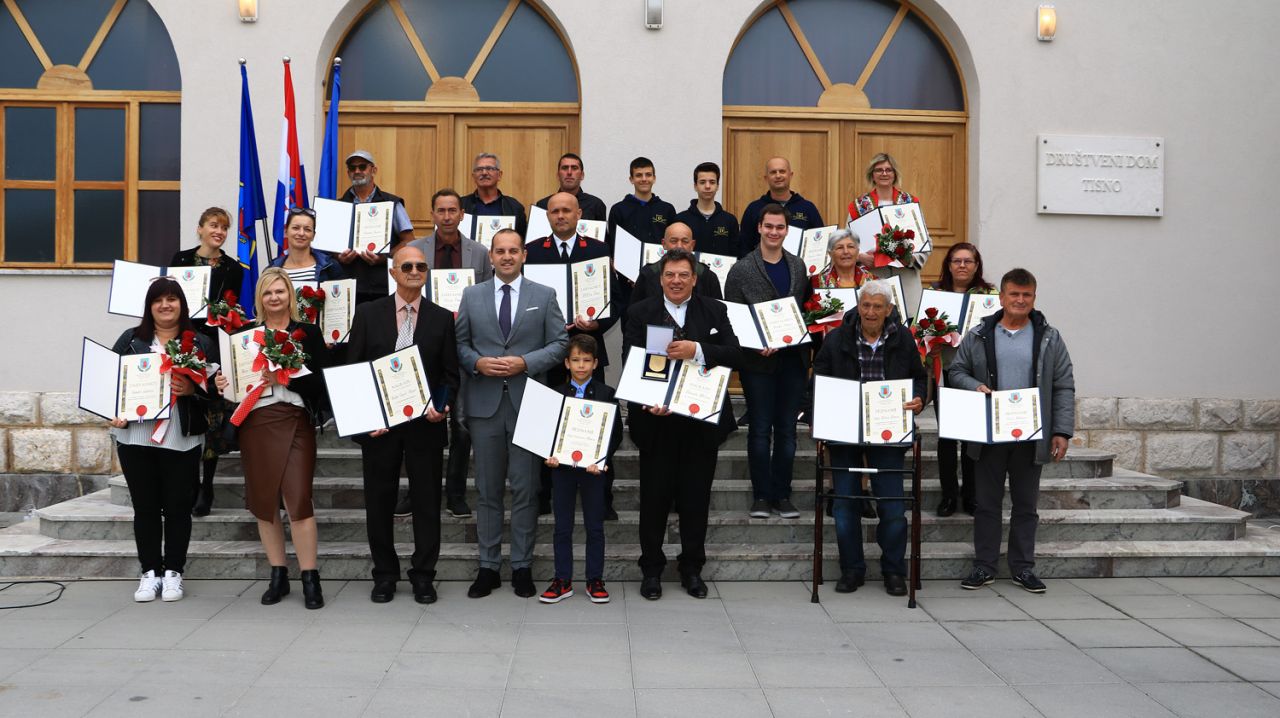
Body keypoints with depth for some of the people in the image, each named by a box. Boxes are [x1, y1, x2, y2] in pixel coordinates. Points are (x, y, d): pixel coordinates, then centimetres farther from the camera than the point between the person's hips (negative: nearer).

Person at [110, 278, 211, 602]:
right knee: (145, 506, 7)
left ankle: (173, 573, 13)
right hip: (135, 437, 2)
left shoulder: (200, 342, 5)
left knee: (177, 507, 2)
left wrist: (191, 389, -18)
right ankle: (150, 573, 15)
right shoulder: (131, 339, 10)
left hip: (181, 439, -2)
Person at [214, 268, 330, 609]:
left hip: (295, 420, -3)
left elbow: (321, 379, -2)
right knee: (263, 501, 6)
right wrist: (222, 384, -8)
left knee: (298, 499, -10)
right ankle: (278, 575, 18)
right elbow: (232, 375, 13)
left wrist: (288, 379, -16)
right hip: (255, 421, 3)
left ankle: (310, 578, -2)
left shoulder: (307, 331, 6)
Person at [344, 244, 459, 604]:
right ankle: (384, 574, 22)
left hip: (425, 423, 0)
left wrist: (442, 406, -12)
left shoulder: (442, 318, 5)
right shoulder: (368, 313, 4)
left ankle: (423, 575, 17)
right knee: (379, 501, 8)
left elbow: (451, 374, 5)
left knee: (427, 500, 5)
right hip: (378, 422, 0)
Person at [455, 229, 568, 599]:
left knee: (525, 489, 3)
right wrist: (478, 362, -11)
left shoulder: (544, 296, 5)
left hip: (527, 402, -1)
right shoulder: (471, 295, 9)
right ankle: (488, 566, 17)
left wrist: (525, 363, -12)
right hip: (485, 402, 1)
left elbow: (560, 343, 1)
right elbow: (459, 343, 8)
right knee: (488, 489, 7)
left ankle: (522, 566, 14)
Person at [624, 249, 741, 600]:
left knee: (696, 498, 9)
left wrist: (697, 350, -22)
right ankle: (651, 569, 21)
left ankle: (692, 568, 24)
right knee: (654, 497, 7)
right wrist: (646, 402, -21)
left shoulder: (714, 311, 7)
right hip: (656, 421, -1)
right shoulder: (641, 313, 4)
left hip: (701, 422, 1)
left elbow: (735, 355, -6)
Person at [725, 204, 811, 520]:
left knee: (787, 429, 7)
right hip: (758, 360, -3)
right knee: (760, 429, 2)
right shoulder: (742, 269, -2)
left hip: (793, 358, 3)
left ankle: (782, 495, 16)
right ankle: (761, 496, 11)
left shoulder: (798, 266, 10)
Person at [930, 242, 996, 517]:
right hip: (944, 371, 1)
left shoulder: (989, 294, 6)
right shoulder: (935, 292, 9)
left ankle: (971, 494, 16)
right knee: (946, 435, 4)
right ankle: (948, 493, 15)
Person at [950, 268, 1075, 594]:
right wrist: (975, 386, -13)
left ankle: (1023, 567, 20)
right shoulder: (977, 336, 3)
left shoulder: (1049, 339, 3)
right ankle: (984, 566, 16)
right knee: (986, 502, 7)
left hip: (1031, 436, 0)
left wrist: (1062, 431, -5)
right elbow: (956, 371, 9)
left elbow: (1064, 387, 2)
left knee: (1026, 504, 9)